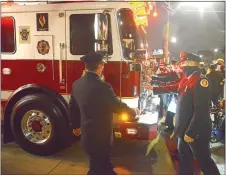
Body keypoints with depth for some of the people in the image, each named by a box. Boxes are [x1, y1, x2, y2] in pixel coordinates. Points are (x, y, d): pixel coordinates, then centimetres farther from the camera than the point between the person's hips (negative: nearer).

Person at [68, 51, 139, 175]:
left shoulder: (76, 84, -2)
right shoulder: (102, 87, -27)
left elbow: (72, 108, 9)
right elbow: (118, 106, -17)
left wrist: (75, 126, 25)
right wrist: (134, 112, 3)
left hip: (86, 135, 8)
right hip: (100, 138, -7)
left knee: (103, 165, 26)